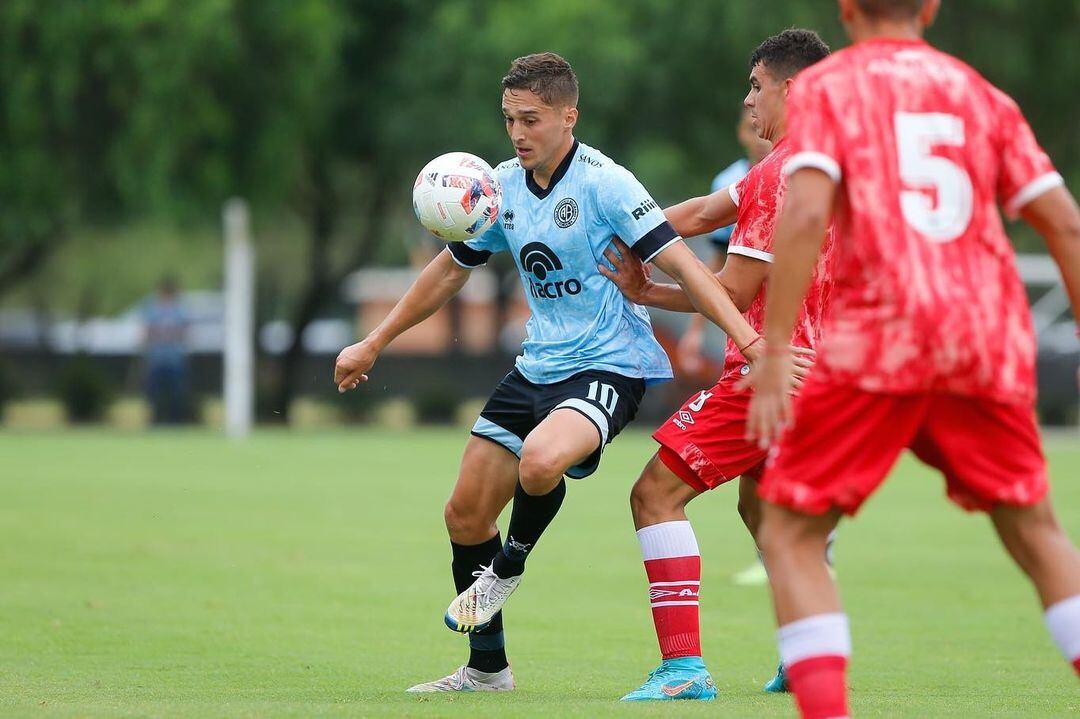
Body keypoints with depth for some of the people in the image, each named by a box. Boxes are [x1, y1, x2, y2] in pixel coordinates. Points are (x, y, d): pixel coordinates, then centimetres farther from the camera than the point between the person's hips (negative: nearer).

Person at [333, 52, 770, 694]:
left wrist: (748, 339, -31)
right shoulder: (503, 186, 4)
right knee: (466, 513, 5)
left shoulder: (603, 183, -16)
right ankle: (486, 669, 22)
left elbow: (680, 262, -20)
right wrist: (374, 344, 24)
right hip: (537, 368, 7)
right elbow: (451, 269, 19)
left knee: (540, 461, -35)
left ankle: (509, 567, -2)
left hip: (608, 366, -7)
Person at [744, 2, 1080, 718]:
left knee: (790, 534, 3)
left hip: (877, 336, -4)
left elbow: (806, 213, -11)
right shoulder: (981, 94, 17)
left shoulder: (828, 85, 6)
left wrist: (774, 353, -12)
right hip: (988, 338, 4)